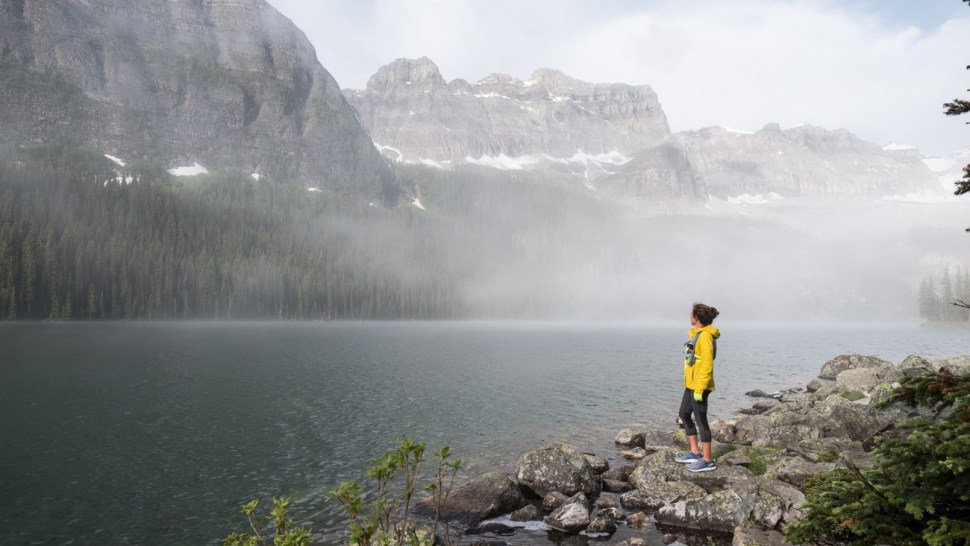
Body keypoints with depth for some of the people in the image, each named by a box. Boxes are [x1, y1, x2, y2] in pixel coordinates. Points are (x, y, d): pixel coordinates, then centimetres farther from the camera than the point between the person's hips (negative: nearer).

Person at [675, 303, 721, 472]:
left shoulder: (705, 336, -18)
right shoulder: (698, 333, 12)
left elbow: (707, 365, -21)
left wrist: (699, 389, -21)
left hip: (699, 386, -10)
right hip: (691, 384, 10)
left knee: (700, 420, -2)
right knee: (684, 414, 17)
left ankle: (707, 461, 8)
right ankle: (695, 452, 27)